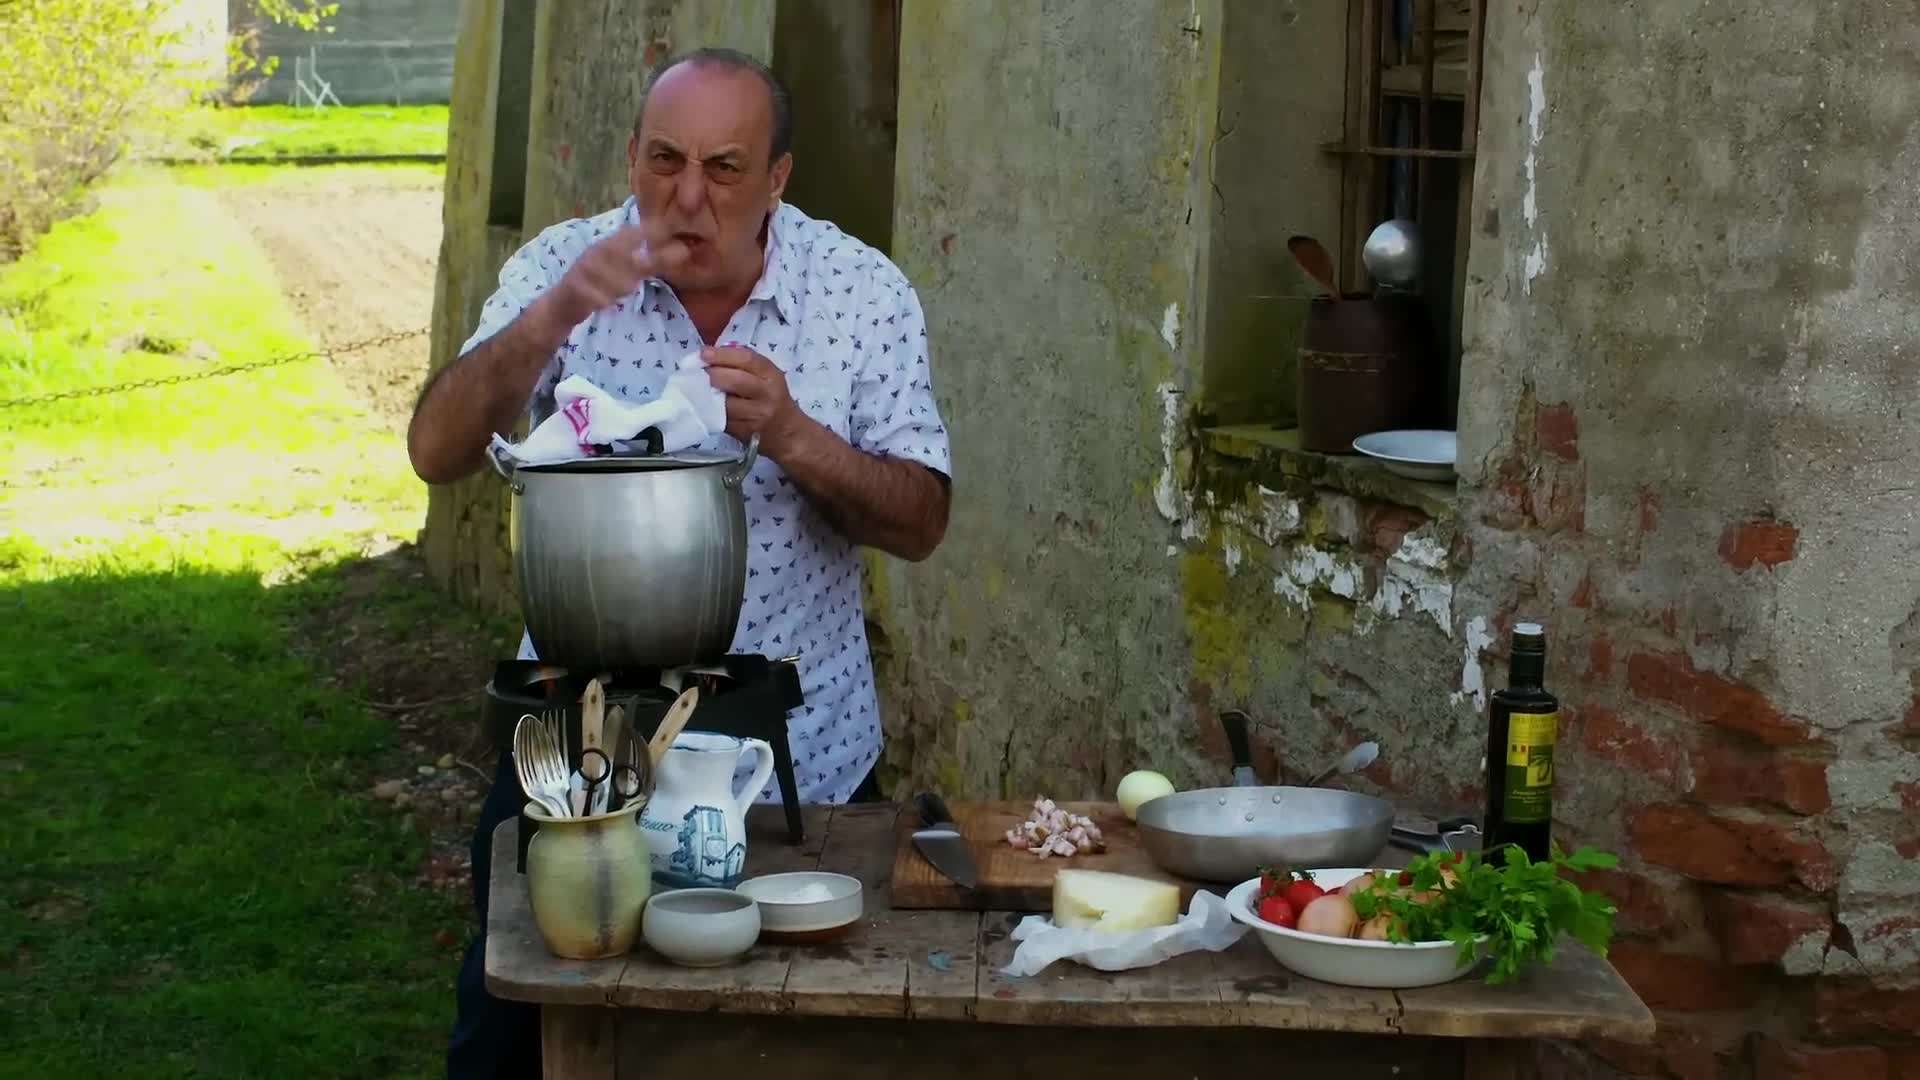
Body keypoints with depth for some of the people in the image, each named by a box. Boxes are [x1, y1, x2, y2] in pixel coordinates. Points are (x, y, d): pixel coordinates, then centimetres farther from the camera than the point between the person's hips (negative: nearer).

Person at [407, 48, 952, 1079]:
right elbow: (436, 454, -16)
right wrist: (553, 317, -31)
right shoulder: (561, 266, -7)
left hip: (794, 751, 0)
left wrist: (790, 435, -28)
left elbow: (920, 524, -10)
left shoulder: (866, 294, -8)